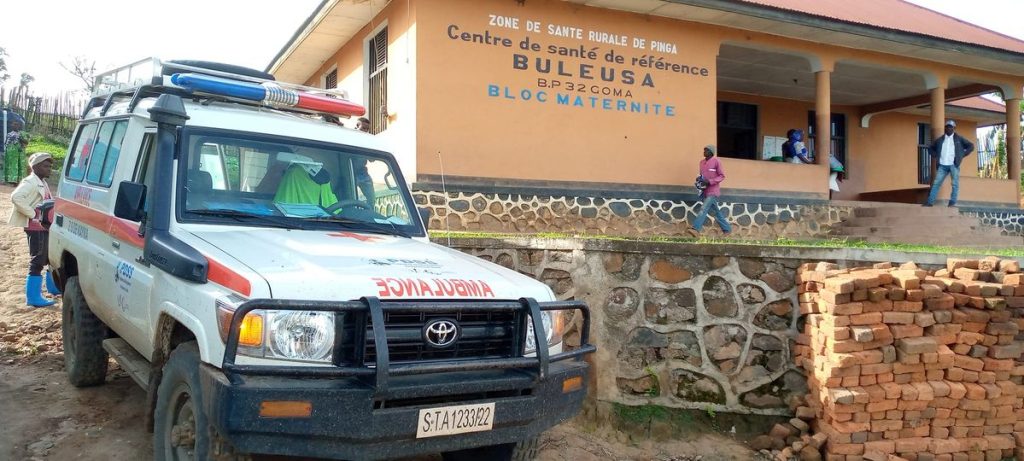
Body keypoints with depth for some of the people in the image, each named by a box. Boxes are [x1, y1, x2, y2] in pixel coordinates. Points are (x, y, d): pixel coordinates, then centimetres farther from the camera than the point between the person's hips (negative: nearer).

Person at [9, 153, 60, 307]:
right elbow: (16, 197, -28)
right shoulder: (30, 182, -14)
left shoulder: (42, 183, 15)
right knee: (37, 261, -9)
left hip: (46, 226, 10)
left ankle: (53, 286, 36)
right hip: (35, 227, -10)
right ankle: (33, 297, -6)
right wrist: (32, 213, -24)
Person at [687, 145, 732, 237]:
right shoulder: (702, 162, 11)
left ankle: (696, 229, -27)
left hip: (713, 191, -7)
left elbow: (722, 176, -9)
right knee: (716, 211, 13)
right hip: (705, 190, 7)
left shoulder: (716, 161, -9)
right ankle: (727, 229, 24)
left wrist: (709, 181, -21)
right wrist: (699, 179, -1)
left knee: (704, 209, -19)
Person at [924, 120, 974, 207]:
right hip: (942, 165, 2)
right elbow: (931, 148, 24)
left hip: (954, 165, -2)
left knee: (955, 184, -5)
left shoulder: (959, 139, 8)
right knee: (936, 183, -4)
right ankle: (930, 201, -6)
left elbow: (971, 146, 8)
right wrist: (936, 155, 8)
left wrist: (962, 155, -1)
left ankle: (953, 202, -4)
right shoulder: (939, 139, 14)